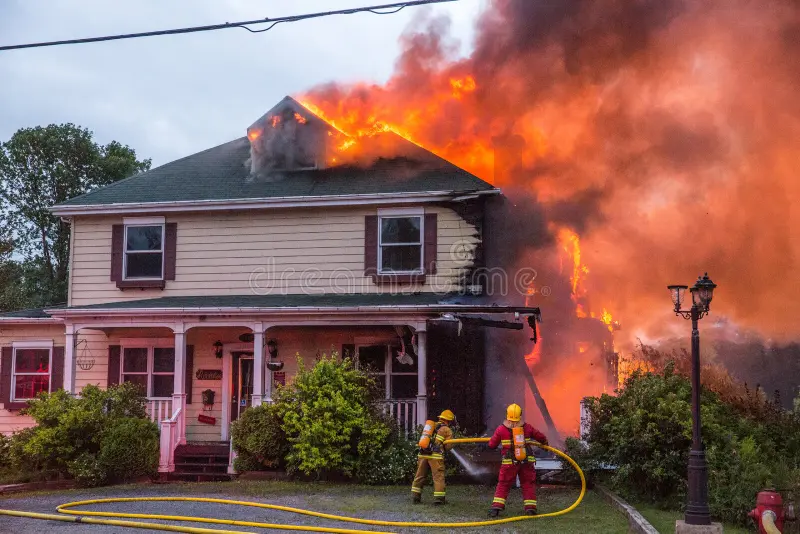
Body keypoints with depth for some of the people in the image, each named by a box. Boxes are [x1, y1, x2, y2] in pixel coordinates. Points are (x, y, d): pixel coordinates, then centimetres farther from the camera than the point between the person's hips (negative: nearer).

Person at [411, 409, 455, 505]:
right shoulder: (447, 430, 6)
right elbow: (448, 447, 2)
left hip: (422, 454, 5)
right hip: (435, 455, -5)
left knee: (420, 476, 13)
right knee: (438, 477, 1)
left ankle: (416, 497, 16)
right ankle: (438, 498, -2)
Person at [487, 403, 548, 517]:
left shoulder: (501, 429, -7)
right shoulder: (527, 428, 0)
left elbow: (492, 445, -2)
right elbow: (541, 437, 12)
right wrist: (544, 443, 35)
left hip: (509, 463, -1)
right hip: (527, 462, 1)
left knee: (503, 485, 8)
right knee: (528, 484, 13)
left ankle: (496, 507, 1)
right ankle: (530, 508, 10)